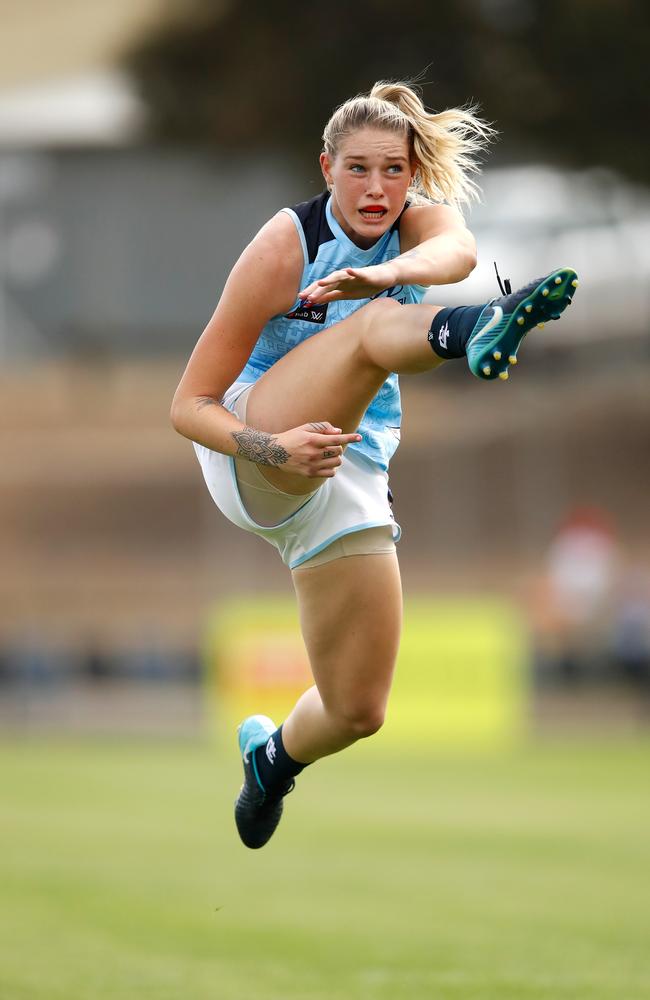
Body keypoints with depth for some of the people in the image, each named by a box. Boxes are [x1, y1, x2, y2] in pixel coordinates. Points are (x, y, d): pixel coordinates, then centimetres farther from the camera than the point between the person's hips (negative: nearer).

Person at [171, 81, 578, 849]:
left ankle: (273, 756, 39)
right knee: (373, 326, -31)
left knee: (358, 711, 3)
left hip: (347, 479, 5)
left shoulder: (419, 218, -2)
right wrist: (271, 449, -31)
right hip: (254, 459, -5)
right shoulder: (285, 246, -12)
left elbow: (456, 252, -31)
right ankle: (473, 332, -67)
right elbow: (189, 405, -11)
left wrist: (388, 274, -54)